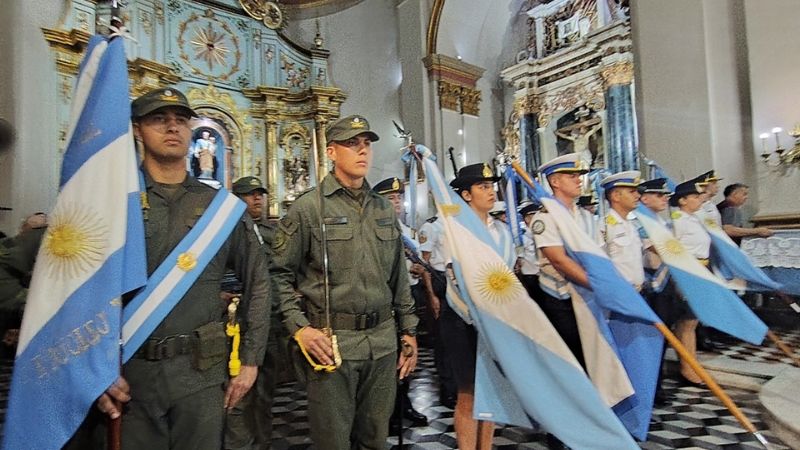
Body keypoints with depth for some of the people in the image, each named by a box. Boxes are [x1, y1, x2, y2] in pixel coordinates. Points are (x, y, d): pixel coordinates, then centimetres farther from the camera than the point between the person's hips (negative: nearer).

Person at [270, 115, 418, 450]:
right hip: (331, 341, -4)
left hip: (382, 341, 5)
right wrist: (299, 328, -13)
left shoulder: (384, 209, 11)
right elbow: (280, 274, -3)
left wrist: (408, 331, 13)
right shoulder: (307, 207, -4)